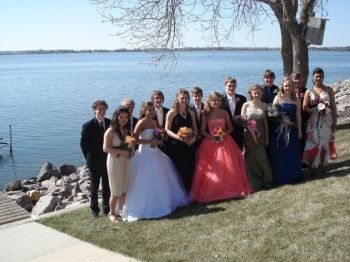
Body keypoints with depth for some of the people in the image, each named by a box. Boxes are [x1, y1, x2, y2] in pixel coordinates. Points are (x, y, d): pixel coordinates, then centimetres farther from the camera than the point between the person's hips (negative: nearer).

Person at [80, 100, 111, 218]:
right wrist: (89, 158, -4)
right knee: (94, 187, 10)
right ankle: (94, 210, 23)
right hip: (95, 162, -3)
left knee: (107, 187, 12)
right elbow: (83, 144, -4)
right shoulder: (88, 126, -10)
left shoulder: (110, 123, 0)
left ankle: (107, 208, 25)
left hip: (108, 160, 3)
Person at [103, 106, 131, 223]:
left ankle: (121, 210, 27)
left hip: (126, 161, 6)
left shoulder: (126, 130, 9)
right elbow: (106, 148, -17)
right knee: (116, 191, 1)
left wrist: (130, 151, 1)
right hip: (114, 161, -6)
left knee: (125, 189, 10)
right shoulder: (111, 131, -11)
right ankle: (112, 213, 18)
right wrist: (122, 152, -20)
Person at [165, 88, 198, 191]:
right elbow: (167, 130, -7)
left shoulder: (191, 113, 13)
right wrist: (179, 137, -20)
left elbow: (195, 129, 16)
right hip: (176, 146, -4)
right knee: (178, 172, -4)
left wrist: (193, 138, -5)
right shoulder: (172, 112, -2)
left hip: (189, 146, 4)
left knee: (189, 171, 4)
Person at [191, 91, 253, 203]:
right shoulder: (206, 114, 1)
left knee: (228, 167, 0)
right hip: (211, 143, -1)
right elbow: (203, 131, -1)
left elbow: (230, 128, 9)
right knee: (211, 168, -4)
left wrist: (223, 134, -9)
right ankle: (211, 192, 4)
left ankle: (230, 189, 11)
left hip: (225, 142, 2)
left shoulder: (224, 113, 5)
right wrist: (212, 137, -15)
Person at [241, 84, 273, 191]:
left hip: (261, 135, 2)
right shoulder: (246, 105, -3)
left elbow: (265, 122, 5)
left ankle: (265, 181, 18)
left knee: (262, 157, 2)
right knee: (251, 159, 5)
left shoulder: (264, 105, 3)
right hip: (249, 135, -1)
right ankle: (254, 183, 17)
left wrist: (267, 137, 4)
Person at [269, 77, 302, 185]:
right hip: (279, 129, -2)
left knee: (292, 153, 5)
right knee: (279, 153, 2)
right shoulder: (278, 98, -1)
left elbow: (298, 116, 6)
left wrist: (299, 130, 5)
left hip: (292, 130, 2)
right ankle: (280, 178, 13)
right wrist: (282, 119, -16)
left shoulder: (296, 100, 4)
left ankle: (293, 176, 19)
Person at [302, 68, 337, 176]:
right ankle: (312, 166, 6)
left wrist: (334, 121, -1)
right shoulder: (309, 92, 1)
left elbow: (333, 106, 3)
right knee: (313, 143, -5)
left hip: (327, 120, 1)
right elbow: (305, 108, 1)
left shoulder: (329, 90, 3)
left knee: (325, 143, 4)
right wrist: (316, 109, -13)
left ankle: (321, 166, 15)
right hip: (315, 120, -1)